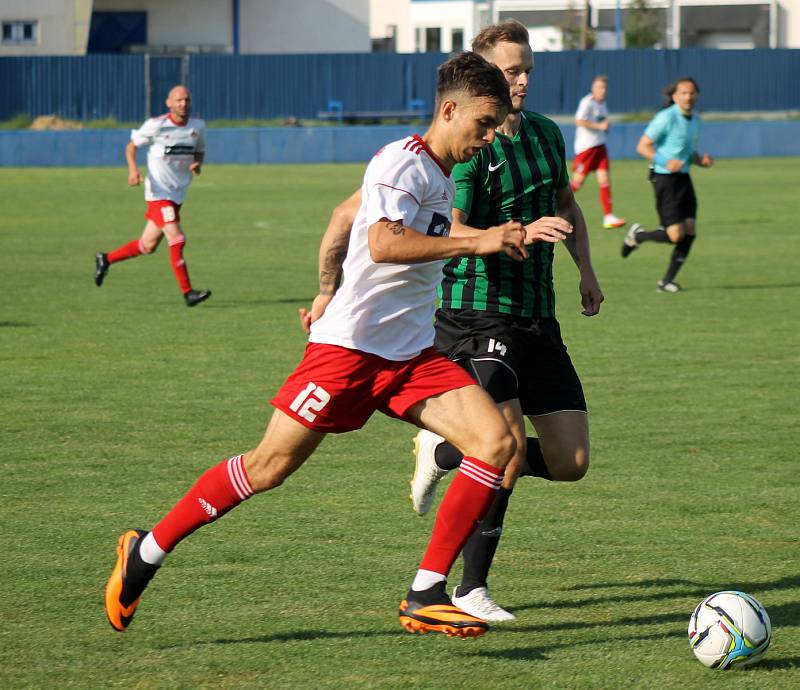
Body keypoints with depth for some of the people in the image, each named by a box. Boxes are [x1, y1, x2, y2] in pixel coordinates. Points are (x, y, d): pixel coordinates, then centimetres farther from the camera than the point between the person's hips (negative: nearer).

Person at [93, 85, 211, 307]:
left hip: (178, 195, 6)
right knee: (177, 239, -17)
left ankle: (106, 259, 33)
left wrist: (198, 164, -5)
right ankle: (188, 293, -14)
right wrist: (133, 169, -16)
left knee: (148, 246, 13)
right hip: (159, 193, -6)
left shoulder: (198, 127, 3)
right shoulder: (155, 126, -11)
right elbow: (132, 145, 1)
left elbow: (199, 151, 19)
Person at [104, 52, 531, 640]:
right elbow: (384, 243, -30)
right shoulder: (402, 162, -12)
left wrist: (330, 290, 33)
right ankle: (146, 553, 13)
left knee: (497, 442, -11)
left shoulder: (441, 177, 15)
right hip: (350, 347, -8)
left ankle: (426, 596, -11)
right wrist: (476, 243, -30)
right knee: (270, 466, -5)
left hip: (413, 355, 8)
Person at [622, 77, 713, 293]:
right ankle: (638, 235, 17)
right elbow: (642, 146, -14)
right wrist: (666, 162, -26)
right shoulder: (666, 117, -14)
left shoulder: (694, 119, 11)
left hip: (683, 177, 8)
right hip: (664, 178, -8)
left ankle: (667, 281, 9)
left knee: (690, 231, -1)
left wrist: (701, 160, 2)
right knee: (675, 235, -12)